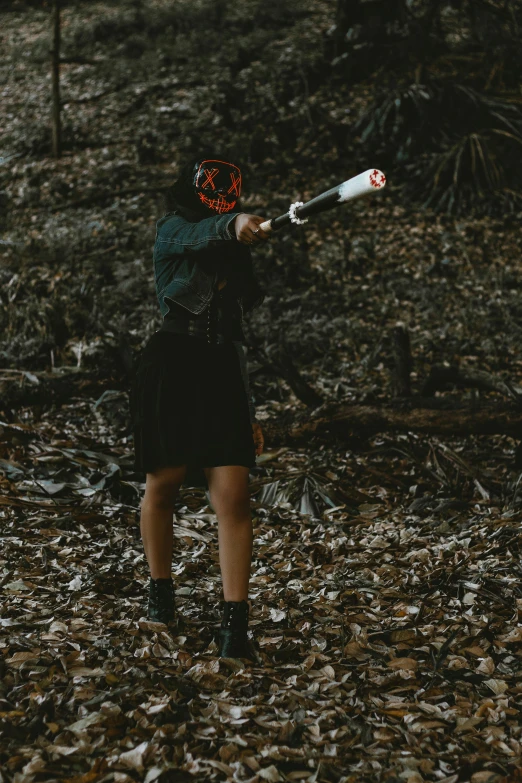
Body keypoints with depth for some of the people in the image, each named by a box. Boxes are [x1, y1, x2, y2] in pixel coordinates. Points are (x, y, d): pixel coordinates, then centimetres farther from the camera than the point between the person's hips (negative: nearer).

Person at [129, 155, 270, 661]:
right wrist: (235, 224, -47)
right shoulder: (172, 231, 3)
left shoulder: (234, 257, 21)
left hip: (221, 375, 4)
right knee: (163, 486, 6)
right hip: (171, 368, -4)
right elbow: (204, 233, -24)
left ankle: (234, 624, -10)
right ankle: (160, 590, 30)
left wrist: (250, 413, 20)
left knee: (233, 497, -9)